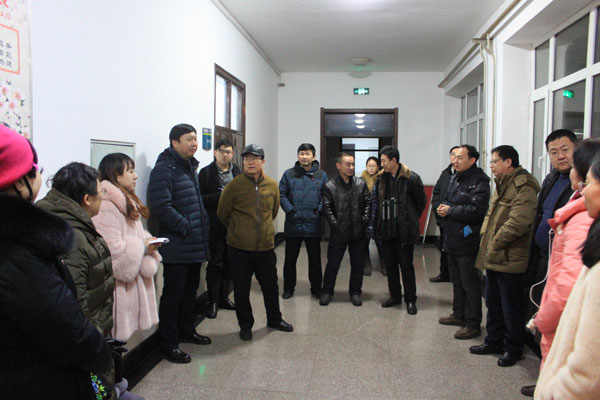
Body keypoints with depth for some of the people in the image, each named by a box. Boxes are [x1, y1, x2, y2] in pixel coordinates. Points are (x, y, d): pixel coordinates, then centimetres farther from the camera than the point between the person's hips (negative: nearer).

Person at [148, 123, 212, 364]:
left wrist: (203, 224, 12)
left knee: (190, 290, 20)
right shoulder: (164, 169, -14)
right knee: (173, 294, 1)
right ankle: (168, 344, 13)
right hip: (176, 247, -9)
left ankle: (186, 330, 37)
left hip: (195, 245, 9)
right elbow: (161, 207, -23)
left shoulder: (190, 167, 15)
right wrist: (187, 228, -19)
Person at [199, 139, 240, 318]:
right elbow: (201, 199, -9)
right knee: (215, 263, 1)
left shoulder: (237, 172, 10)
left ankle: (224, 297, 25)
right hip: (215, 224, -4)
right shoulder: (206, 172, -2)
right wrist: (221, 196, -16)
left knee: (229, 263, 11)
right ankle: (213, 302, 12)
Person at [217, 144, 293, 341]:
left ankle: (274, 319, 37)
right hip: (239, 247, -3)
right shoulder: (234, 185, -9)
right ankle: (245, 325, 28)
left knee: (271, 286, 15)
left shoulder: (272, 185, 2)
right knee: (241, 289, 9)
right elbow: (223, 213, 2)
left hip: (265, 245, 3)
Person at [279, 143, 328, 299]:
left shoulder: (321, 175, 4)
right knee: (290, 259, 10)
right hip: (293, 224, 0)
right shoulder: (289, 174, 3)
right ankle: (288, 288, 25)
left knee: (315, 259, 10)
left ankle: (316, 288, 26)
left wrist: (319, 209, -10)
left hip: (313, 225, 0)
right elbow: (281, 194, 2)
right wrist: (289, 209, -9)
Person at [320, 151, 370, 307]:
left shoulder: (361, 183, 3)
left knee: (358, 264, 12)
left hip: (358, 232, 3)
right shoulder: (329, 186, -5)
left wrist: (364, 220, -3)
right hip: (339, 233, -2)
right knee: (332, 264, 8)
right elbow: (327, 208, -6)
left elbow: (368, 203, 6)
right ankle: (327, 291, 25)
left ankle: (355, 291, 28)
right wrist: (335, 224, -10)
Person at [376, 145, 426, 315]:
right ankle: (395, 296, 28)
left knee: (406, 264, 2)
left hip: (404, 230, -5)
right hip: (387, 229, 5)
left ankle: (410, 299, 15)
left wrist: (410, 219, 7)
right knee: (390, 264, 13)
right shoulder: (382, 178, 4)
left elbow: (421, 202, 0)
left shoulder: (411, 178, -10)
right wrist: (380, 222, 9)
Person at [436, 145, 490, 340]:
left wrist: (450, 211, -16)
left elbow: (476, 209, -25)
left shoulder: (479, 181, -15)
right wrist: (442, 208, -1)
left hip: (468, 242, -9)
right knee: (457, 281, 21)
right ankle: (459, 315, 36)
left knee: (470, 284, 0)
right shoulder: (454, 179, 13)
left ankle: (473, 324, 11)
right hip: (453, 240, 9)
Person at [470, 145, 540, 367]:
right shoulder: (502, 185, 15)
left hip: (509, 259, -10)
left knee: (511, 307, 6)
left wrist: (496, 243, -18)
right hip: (493, 257, 10)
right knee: (493, 303, 19)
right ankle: (494, 341, 34)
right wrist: (486, 239, 9)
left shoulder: (524, 187, -17)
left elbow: (518, 222, -27)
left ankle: (513, 348, 22)